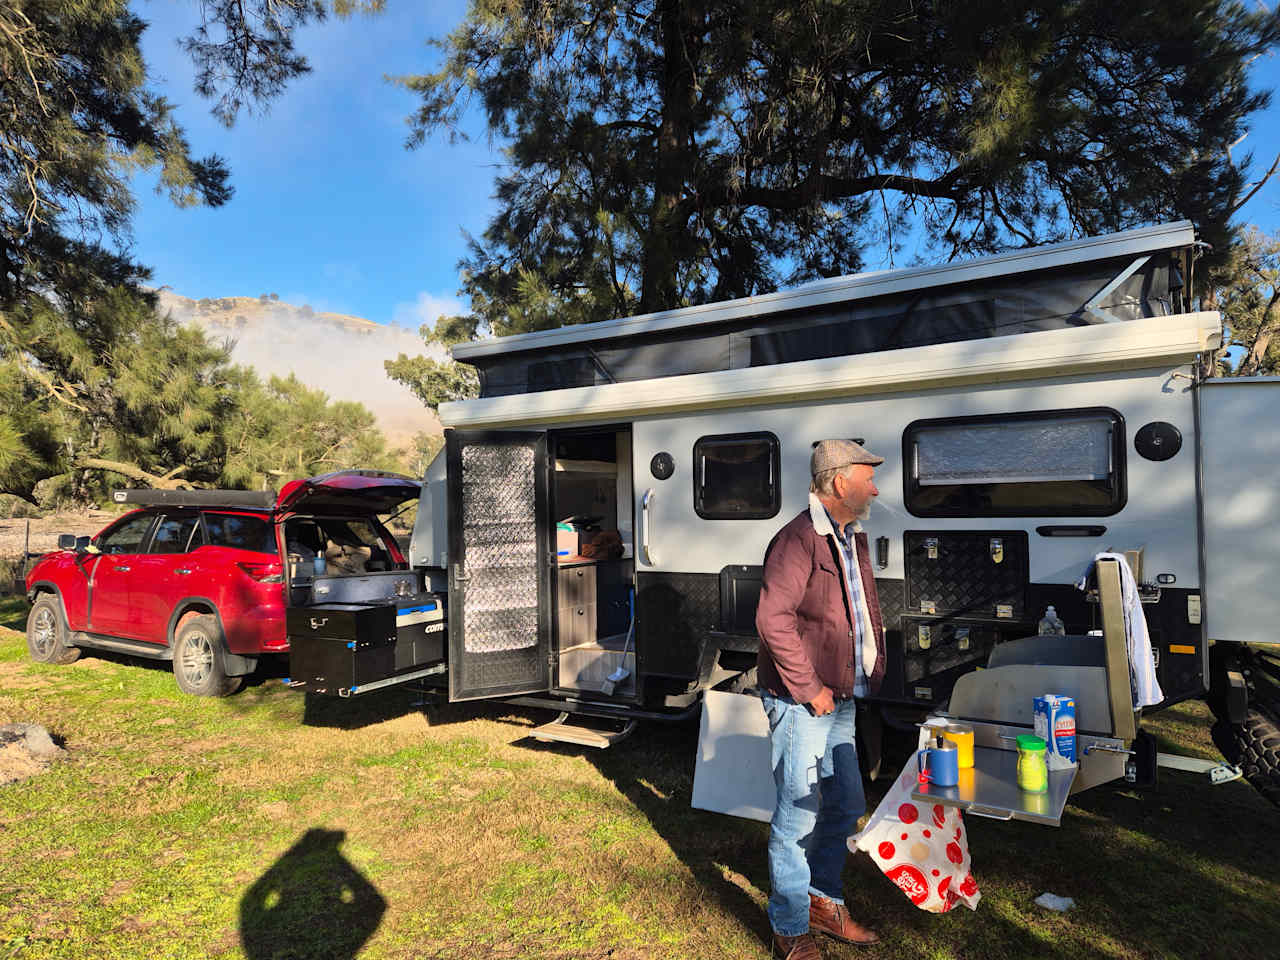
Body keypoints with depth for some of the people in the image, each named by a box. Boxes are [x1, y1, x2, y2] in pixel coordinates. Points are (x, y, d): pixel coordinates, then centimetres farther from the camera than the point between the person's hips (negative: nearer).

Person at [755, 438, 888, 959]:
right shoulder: (798, 540, -19)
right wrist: (809, 688, -20)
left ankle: (824, 901, 38)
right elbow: (773, 619, -25)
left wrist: (873, 666, 12)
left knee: (846, 807, 19)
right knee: (799, 815, 1)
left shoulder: (853, 538, 13)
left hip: (840, 701, 10)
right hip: (802, 704, -9)